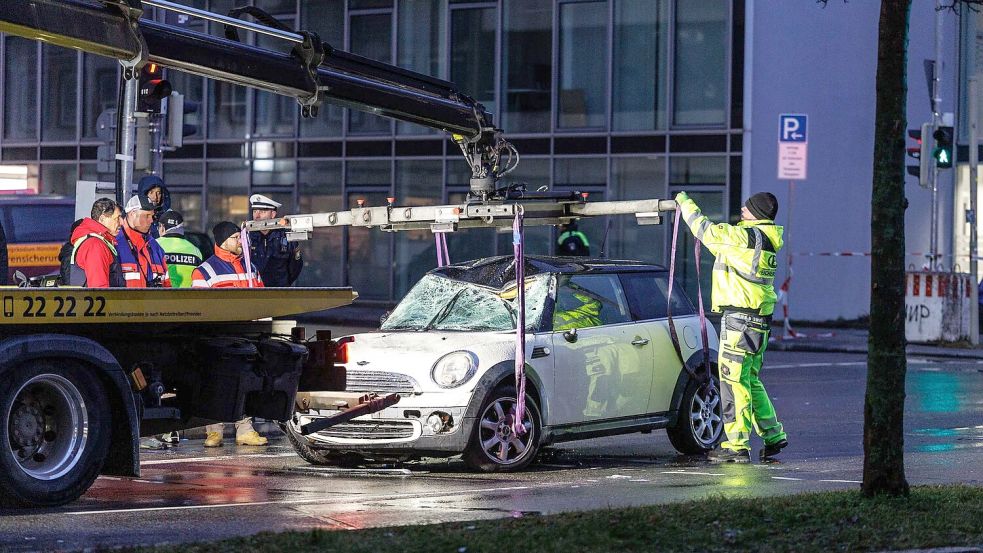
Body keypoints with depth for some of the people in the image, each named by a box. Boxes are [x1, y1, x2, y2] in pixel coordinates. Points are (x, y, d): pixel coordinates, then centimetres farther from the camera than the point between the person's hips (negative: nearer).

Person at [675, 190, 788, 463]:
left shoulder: (745, 236, -14)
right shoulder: (765, 239, 15)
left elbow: (705, 230, -6)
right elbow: (718, 236, 25)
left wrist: (685, 202, 10)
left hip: (740, 318, -10)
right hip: (759, 320, 10)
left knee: (734, 380, -7)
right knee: (749, 380, 19)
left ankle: (737, 445, -7)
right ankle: (773, 435, 22)